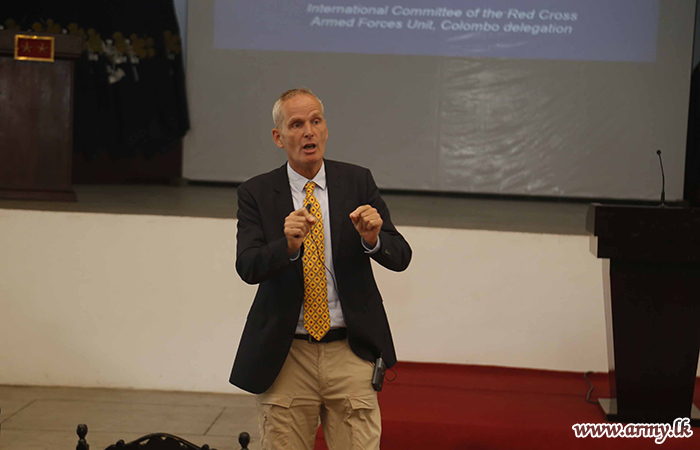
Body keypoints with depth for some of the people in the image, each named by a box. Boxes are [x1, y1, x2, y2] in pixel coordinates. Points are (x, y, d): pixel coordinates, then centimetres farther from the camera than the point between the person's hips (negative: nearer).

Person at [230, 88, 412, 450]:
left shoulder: (357, 182, 4)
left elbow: (400, 257, -1)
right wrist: (287, 244, -31)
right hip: (285, 357, 0)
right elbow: (247, 267, -12)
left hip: (350, 353, 1)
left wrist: (373, 239, -22)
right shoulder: (256, 193, 1)